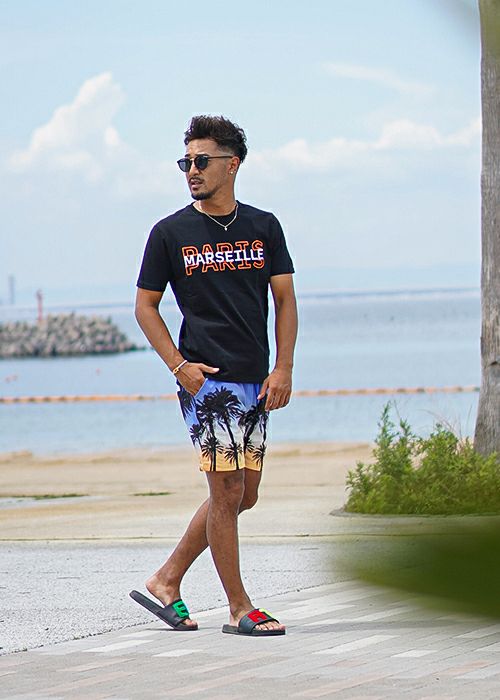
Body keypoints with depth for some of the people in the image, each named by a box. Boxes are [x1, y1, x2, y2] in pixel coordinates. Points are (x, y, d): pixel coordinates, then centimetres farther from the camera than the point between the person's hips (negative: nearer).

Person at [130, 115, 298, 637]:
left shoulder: (263, 227, 8)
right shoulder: (171, 233, 0)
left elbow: (284, 299, 9)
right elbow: (145, 305, 4)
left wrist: (283, 368, -2)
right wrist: (178, 364, -8)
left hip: (254, 382, 5)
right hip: (205, 379, -5)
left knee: (243, 495, 8)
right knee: (228, 491, -8)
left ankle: (166, 581, 19)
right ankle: (239, 609, -1)